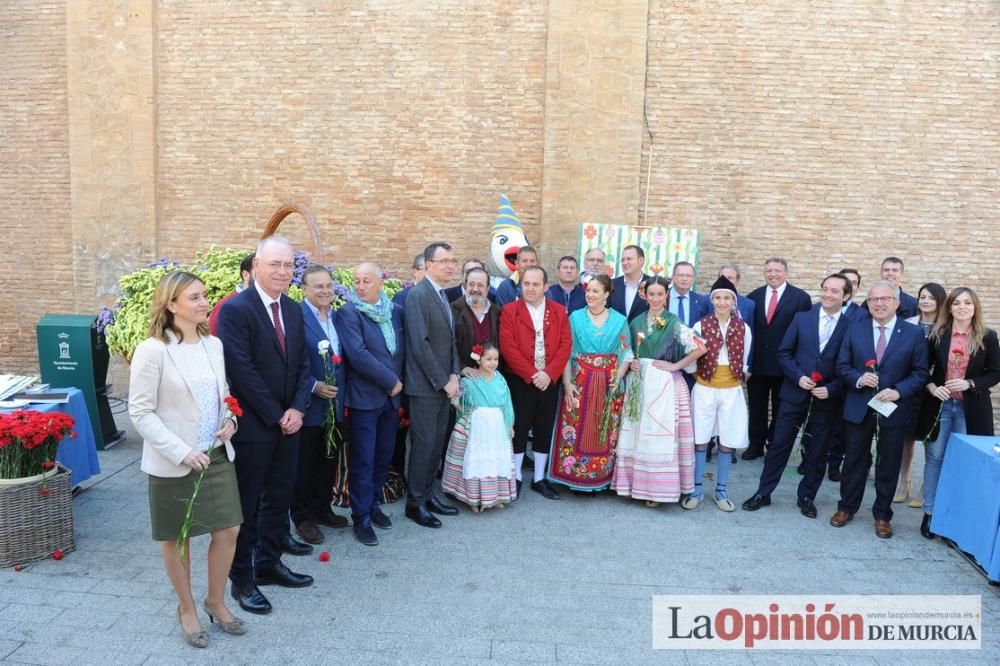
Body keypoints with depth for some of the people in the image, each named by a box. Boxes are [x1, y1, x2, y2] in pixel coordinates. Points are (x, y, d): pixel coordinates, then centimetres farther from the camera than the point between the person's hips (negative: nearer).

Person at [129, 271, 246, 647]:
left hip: (218, 455, 5)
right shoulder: (153, 350, -14)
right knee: (177, 539, 12)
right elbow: (140, 412, -14)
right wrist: (182, 452, -21)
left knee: (228, 531, 8)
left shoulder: (214, 344, 3)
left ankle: (216, 601, 31)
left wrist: (230, 420, -5)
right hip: (173, 463, -5)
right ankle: (187, 609, 33)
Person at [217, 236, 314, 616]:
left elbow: (302, 364, 9)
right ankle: (242, 579, 21)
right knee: (246, 503, 7)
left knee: (279, 498, 16)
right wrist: (276, 415, -14)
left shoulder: (294, 310, 9)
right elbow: (242, 371, -18)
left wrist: (297, 409, -5)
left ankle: (268, 564, 32)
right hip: (252, 425, -7)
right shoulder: (236, 309, -14)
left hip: (288, 423, 7)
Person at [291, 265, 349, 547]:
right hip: (309, 404, -6)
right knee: (304, 463, 8)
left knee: (328, 460, 17)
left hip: (335, 404, 7)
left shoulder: (337, 317, 9)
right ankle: (302, 517, 21)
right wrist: (314, 386, -21)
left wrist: (341, 393, 6)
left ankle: (322, 508, 32)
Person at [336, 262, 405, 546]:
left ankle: (372, 503, 31)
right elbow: (358, 354, -18)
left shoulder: (395, 311, 8)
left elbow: (402, 348, 13)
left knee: (384, 457, 13)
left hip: (392, 396, 5)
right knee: (363, 461, 1)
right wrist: (391, 381, -14)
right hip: (364, 397, -5)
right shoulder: (348, 312, -9)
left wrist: (399, 381, 0)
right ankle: (361, 518, 13)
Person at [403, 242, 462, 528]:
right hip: (425, 385, -8)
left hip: (444, 384, 8)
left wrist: (454, 375, 2)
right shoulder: (418, 295, -13)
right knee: (424, 443, 0)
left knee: (437, 442, 12)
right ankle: (415, 503, 13)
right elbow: (420, 344, -19)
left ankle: (427, 494, 25)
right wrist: (443, 381, -15)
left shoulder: (444, 296, 13)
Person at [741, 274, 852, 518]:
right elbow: (784, 352, 2)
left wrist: (832, 389, -15)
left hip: (826, 399, 0)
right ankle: (763, 493, 18)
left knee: (817, 452, 11)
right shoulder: (802, 318, 0)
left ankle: (807, 496, 29)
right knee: (779, 444, 6)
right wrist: (798, 376, -12)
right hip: (795, 393, 1)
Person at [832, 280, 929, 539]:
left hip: (894, 409, -1)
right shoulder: (855, 329, 2)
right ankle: (846, 507, 27)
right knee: (854, 460, 12)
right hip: (858, 408, 1)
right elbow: (842, 366, 3)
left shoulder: (913, 333, -3)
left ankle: (882, 515, 24)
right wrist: (858, 379, -17)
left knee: (888, 464, 9)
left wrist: (899, 391, -18)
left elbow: (920, 372, -3)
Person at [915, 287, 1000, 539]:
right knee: (935, 458, 7)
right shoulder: (937, 335, -1)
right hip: (939, 405, 1)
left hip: (970, 409, -1)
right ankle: (929, 513, 16)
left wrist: (969, 383, -16)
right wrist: (932, 387, -14)